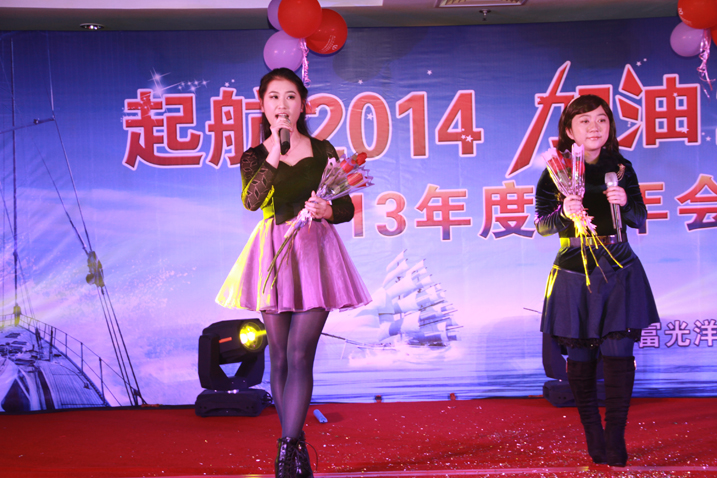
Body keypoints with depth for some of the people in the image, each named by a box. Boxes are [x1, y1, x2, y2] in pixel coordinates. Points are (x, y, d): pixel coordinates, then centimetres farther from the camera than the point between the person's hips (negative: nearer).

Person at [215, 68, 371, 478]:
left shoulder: (322, 150, 6)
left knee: (300, 355, -10)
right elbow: (251, 200, -15)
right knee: (280, 357, 3)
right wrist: (274, 154, -22)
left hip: (316, 251, -1)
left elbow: (347, 206, 7)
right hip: (274, 252, 1)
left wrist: (327, 210, -14)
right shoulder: (255, 157, 6)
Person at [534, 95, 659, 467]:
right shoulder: (556, 172, 0)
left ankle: (615, 437, 2)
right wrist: (564, 212, -22)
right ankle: (593, 436, 16)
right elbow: (542, 226, -2)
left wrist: (624, 203, -12)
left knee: (618, 351, -8)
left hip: (619, 272, 1)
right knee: (580, 355, 2)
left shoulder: (622, 169, 6)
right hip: (574, 274, -1)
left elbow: (640, 220, 9)